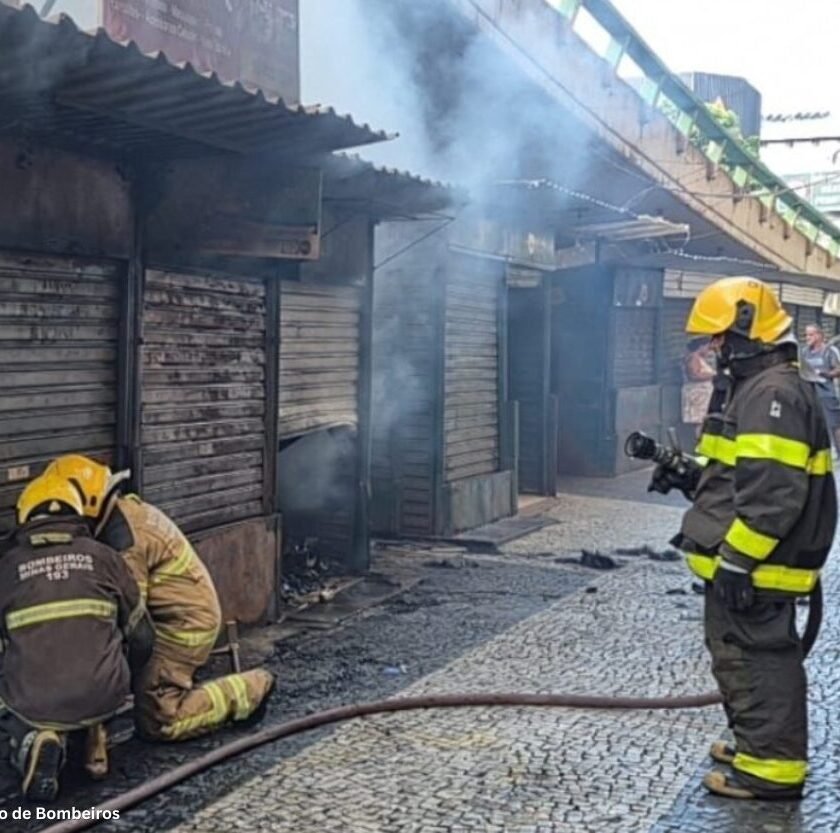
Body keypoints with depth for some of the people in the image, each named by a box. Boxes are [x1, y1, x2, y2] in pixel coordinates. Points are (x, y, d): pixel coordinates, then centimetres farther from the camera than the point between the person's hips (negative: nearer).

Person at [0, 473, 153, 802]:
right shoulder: (104, 556, 8)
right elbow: (142, 638, 13)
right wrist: (122, 682, 35)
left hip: (33, 704, -2)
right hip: (102, 699, 2)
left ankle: (32, 739, 2)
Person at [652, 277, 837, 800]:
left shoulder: (775, 392, -19)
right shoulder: (759, 388, 15)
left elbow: (772, 492, -26)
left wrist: (735, 559, -25)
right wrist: (692, 478, 15)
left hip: (756, 566, -11)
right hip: (745, 562, 11)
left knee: (757, 658, -2)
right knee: (742, 655, 20)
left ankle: (771, 767, 7)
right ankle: (757, 746, 33)